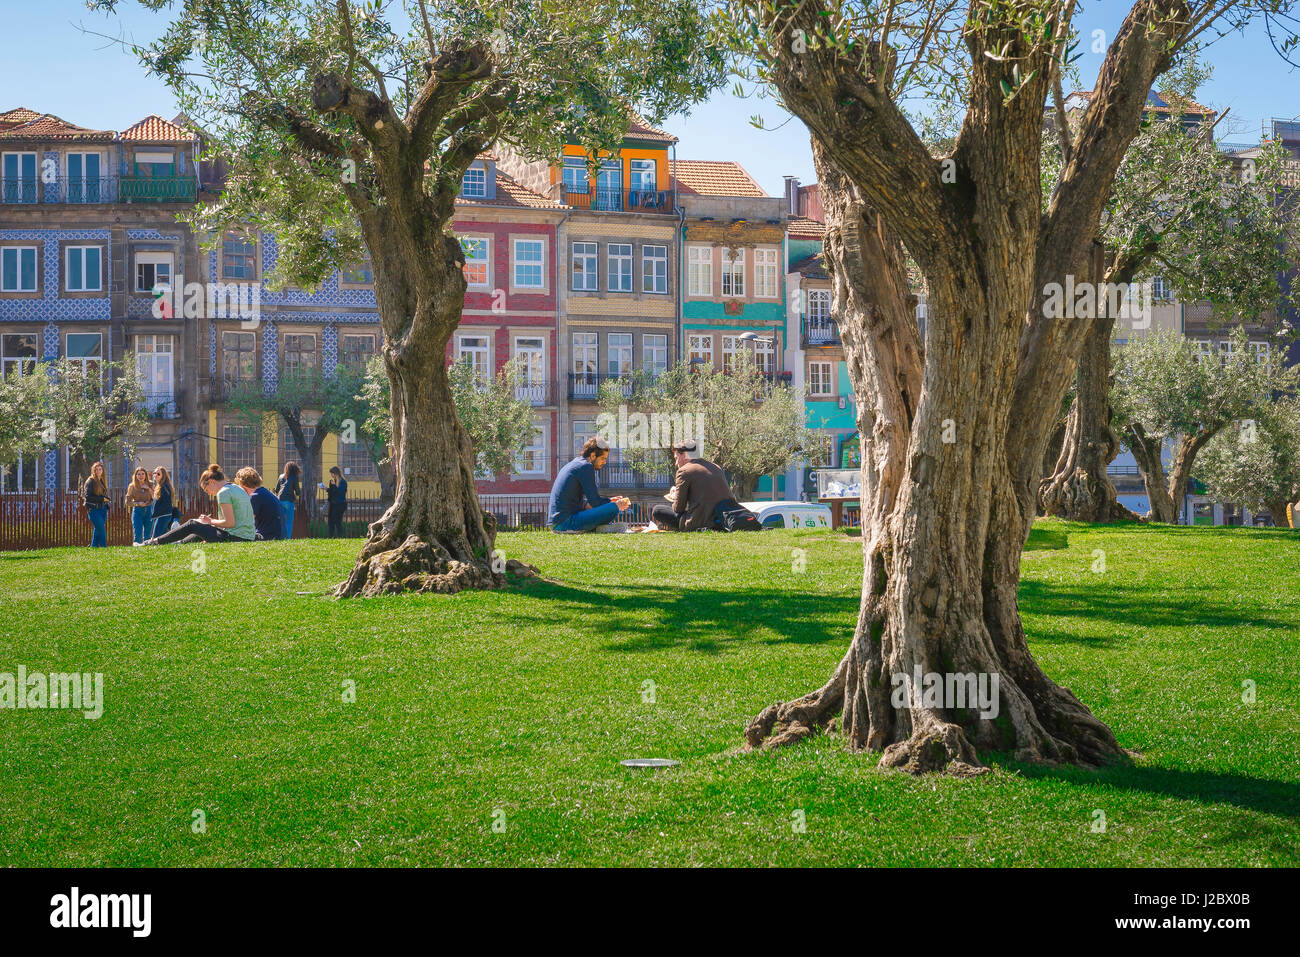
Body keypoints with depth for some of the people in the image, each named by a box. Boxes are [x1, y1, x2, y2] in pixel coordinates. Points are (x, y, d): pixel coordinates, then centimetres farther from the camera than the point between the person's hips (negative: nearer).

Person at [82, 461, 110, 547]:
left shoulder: (103, 481, 17)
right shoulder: (90, 481, -5)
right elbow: (87, 497, -13)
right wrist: (101, 499, -14)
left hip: (103, 509, 7)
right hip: (94, 509, -7)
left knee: (97, 530, 8)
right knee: (101, 529, -13)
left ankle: (93, 547, 14)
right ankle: (104, 547, -11)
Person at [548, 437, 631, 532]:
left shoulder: (573, 464, 21)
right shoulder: (586, 466, -9)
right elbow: (594, 501, -11)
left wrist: (609, 500, 23)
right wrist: (616, 505, 4)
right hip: (566, 522, -10)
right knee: (613, 509, -21)